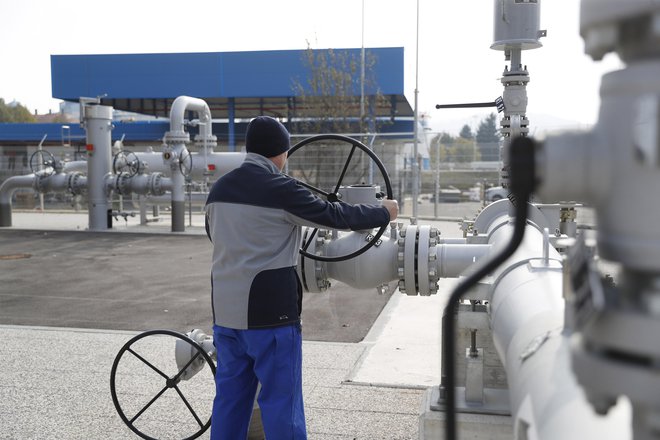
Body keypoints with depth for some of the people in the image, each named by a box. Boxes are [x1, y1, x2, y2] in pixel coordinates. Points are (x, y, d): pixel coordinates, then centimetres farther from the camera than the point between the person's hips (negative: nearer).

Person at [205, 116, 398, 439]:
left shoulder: (219, 188, 7)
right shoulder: (281, 189, -13)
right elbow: (334, 216, -6)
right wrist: (384, 212, 8)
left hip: (225, 310, 7)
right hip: (269, 314, -7)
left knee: (230, 395, 17)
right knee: (280, 399, 4)